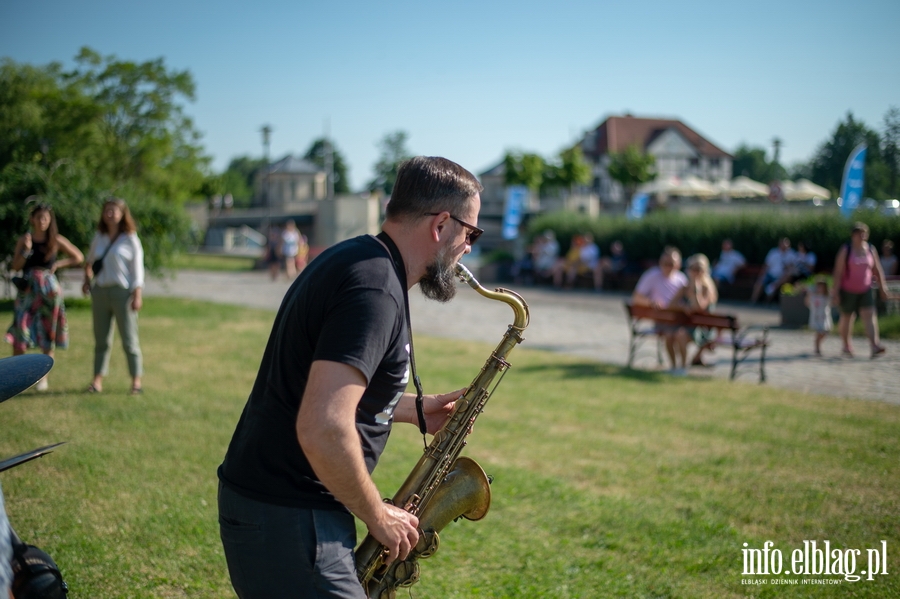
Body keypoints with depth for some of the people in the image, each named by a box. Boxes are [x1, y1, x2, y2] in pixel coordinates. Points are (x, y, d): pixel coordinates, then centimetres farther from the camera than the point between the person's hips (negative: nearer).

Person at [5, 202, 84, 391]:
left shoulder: (56, 241, 3)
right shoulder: (24, 240, 5)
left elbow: (79, 257, 9)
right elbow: (15, 266, 0)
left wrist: (58, 264, -1)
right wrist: (26, 250, -14)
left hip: (49, 291, -1)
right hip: (27, 290, 1)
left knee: (48, 334, 3)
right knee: (20, 331, -8)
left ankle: (44, 377, 11)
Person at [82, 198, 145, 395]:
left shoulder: (130, 239, 0)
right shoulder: (99, 237, 13)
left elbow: (137, 269, -4)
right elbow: (89, 261, 29)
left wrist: (137, 295, -11)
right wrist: (87, 279, 13)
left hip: (122, 291, -4)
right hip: (100, 291, 5)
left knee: (129, 339, -2)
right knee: (101, 339, 5)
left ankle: (136, 381, 2)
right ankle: (97, 380, 7)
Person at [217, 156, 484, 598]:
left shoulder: (355, 259, 10)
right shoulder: (374, 289, -21)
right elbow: (322, 430, -31)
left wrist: (415, 410, 14)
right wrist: (378, 516, -17)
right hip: (287, 521, -10)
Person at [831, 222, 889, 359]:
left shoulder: (871, 250, 3)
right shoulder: (845, 250, -8)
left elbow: (877, 270, 12)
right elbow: (838, 272, -10)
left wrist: (882, 287, 10)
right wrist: (835, 293, -14)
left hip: (866, 290, 3)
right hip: (848, 291, -2)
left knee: (869, 314, -13)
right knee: (847, 317, 10)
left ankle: (874, 345, -24)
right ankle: (846, 345, 29)